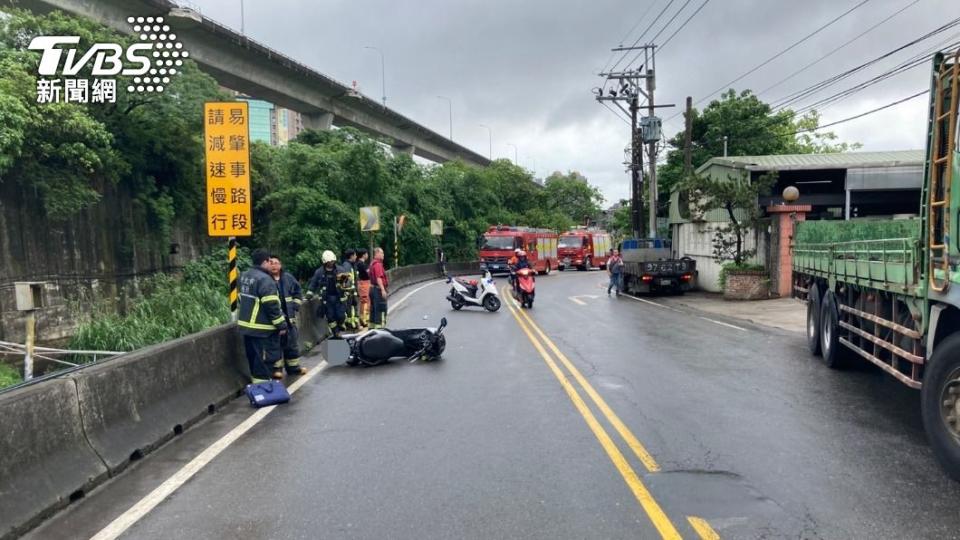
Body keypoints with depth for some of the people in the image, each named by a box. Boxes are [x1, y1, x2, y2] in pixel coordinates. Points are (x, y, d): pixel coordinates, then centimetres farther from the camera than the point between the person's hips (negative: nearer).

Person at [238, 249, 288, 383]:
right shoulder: (265, 279, -19)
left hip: (246, 325, 9)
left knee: (254, 358, 19)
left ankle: (256, 381, 29)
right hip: (262, 329, -9)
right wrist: (281, 325, -14)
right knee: (263, 360, -2)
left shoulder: (244, 276, 11)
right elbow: (271, 306, -21)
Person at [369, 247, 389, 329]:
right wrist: (383, 290, -28)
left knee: (374, 309, 15)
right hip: (378, 289, -11)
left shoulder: (373, 264, 16)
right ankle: (379, 326, -10)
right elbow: (379, 278, -25)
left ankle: (372, 326, 21)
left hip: (372, 288, 11)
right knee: (381, 309, -9)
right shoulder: (378, 264, -16)